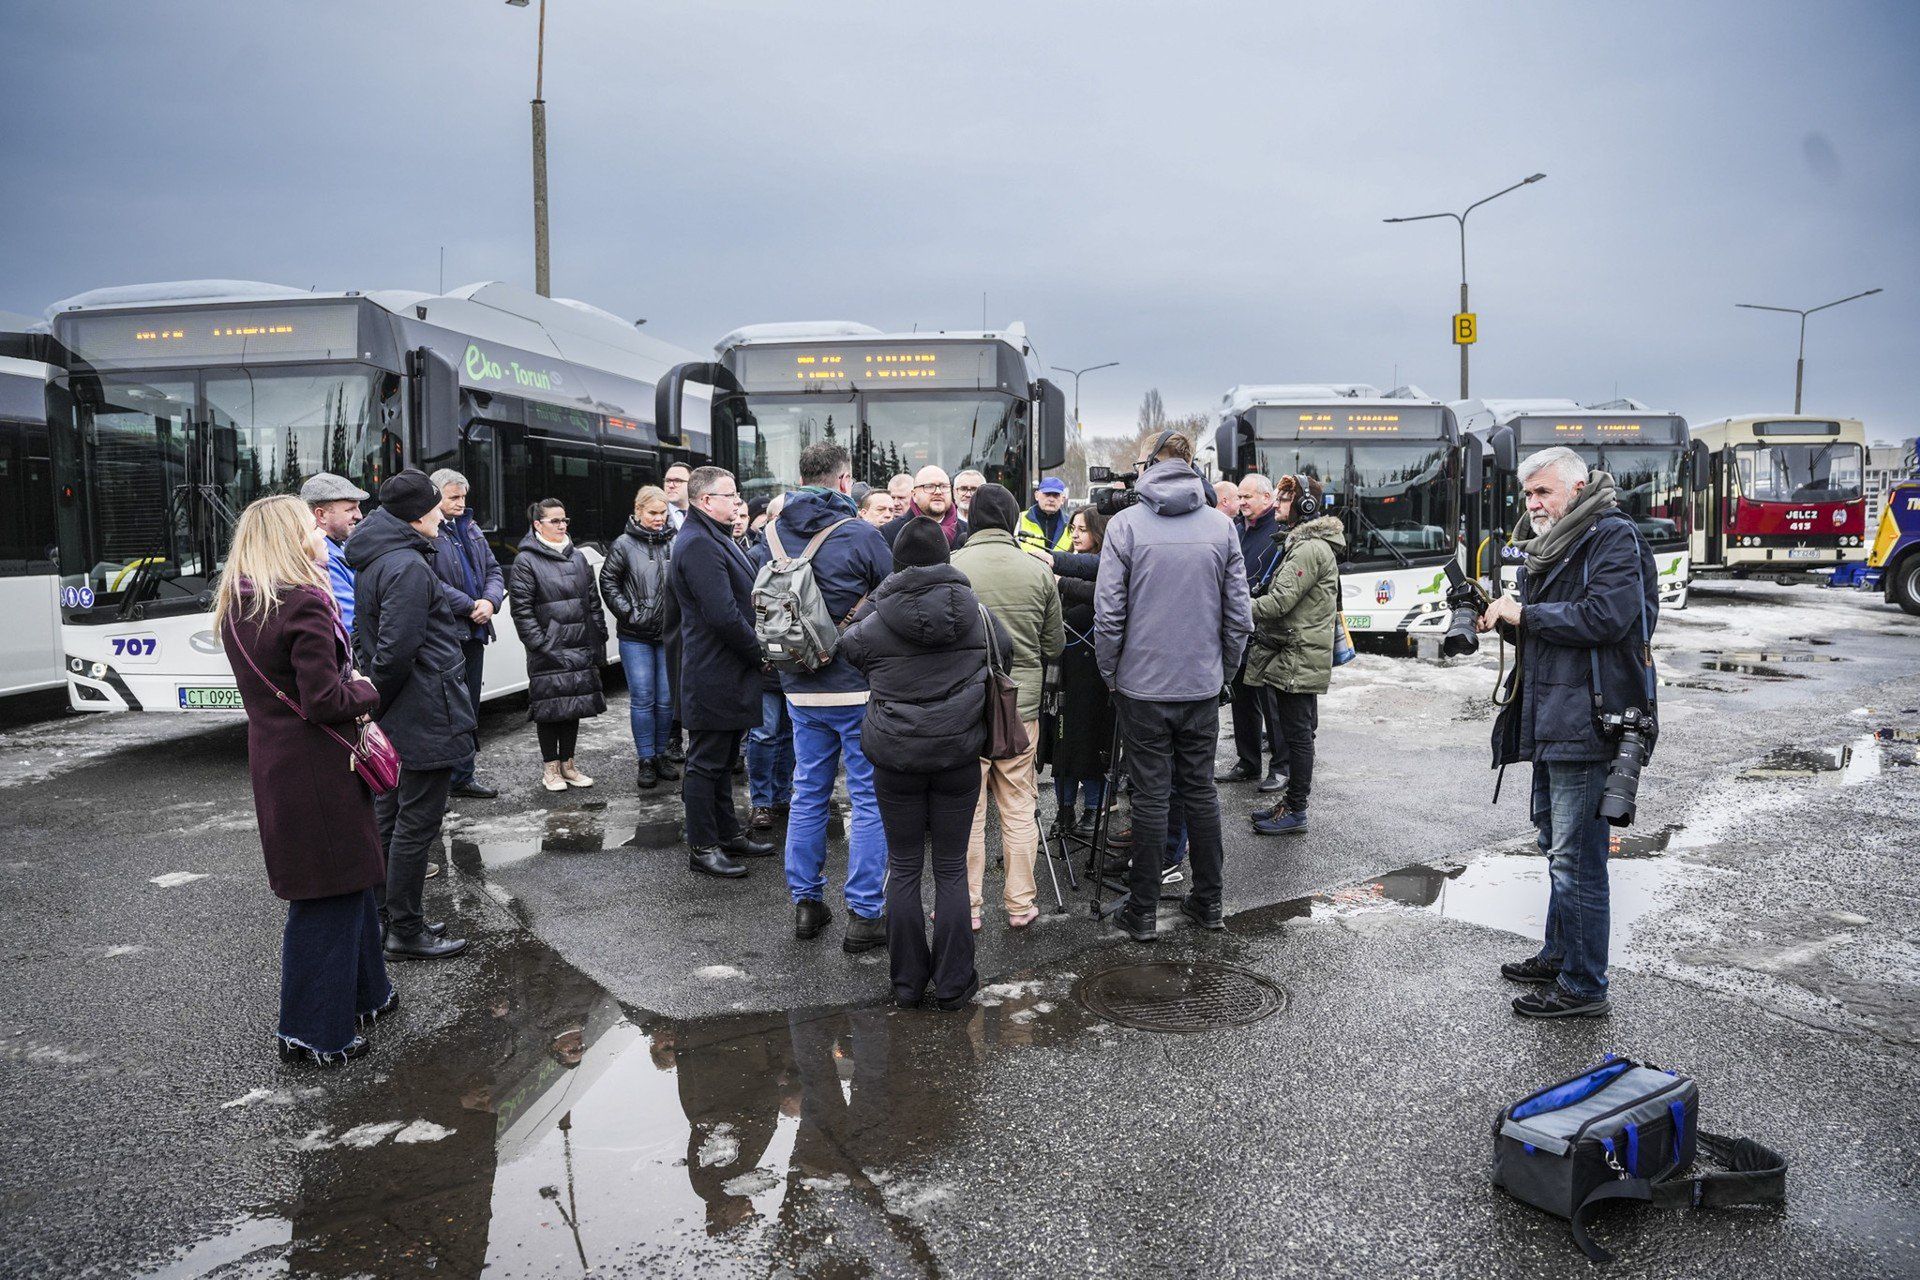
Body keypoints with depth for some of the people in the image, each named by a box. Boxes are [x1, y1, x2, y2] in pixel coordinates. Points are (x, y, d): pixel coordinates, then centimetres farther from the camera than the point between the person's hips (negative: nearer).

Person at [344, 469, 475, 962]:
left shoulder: (371, 560, 12)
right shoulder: (408, 567, -19)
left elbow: (367, 639, 17)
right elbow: (396, 649, -24)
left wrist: (373, 701, 15)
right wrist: (377, 700, -10)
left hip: (394, 717, 10)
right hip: (426, 717, -10)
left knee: (389, 816, 17)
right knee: (416, 824, -2)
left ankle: (386, 917, 29)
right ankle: (406, 933, 6)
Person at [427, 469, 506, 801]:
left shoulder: (471, 530, 16)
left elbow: (494, 571, 17)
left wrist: (490, 601, -3)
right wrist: (470, 606, -15)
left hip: (474, 630, 8)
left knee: (469, 707, 14)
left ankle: (463, 776, 23)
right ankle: (458, 777, -1)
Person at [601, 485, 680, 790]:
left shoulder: (674, 543, 4)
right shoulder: (624, 545, -3)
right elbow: (608, 582, 0)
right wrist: (628, 612, -6)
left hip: (668, 634, 3)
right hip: (635, 636, -2)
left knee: (666, 699, 7)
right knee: (642, 699, 1)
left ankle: (660, 754, 21)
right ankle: (645, 760, 9)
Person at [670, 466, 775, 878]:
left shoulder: (714, 539, 17)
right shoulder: (698, 544, -19)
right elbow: (723, 616, -25)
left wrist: (755, 651, 11)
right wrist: (759, 653, -14)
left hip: (727, 672, 11)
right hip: (713, 677, -11)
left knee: (722, 759, 19)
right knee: (706, 762, -1)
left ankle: (728, 832, 30)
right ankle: (702, 847, 8)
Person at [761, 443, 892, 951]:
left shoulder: (773, 534, 2)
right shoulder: (861, 535, -12)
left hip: (800, 689, 5)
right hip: (859, 686, -5)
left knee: (808, 794, 16)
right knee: (869, 799, 4)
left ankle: (805, 901, 23)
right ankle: (863, 915, 7)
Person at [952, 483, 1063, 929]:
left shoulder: (951, 568, -8)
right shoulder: (1039, 572, 0)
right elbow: (1053, 647, 7)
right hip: (1022, 705, 2)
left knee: (967, 808, 7)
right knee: (1019, 806, 12)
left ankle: (967, 906, 15)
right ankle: (1020, 904, 20)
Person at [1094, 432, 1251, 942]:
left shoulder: (1126, 524, -8)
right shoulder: (1221, 525, 1)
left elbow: (1108, 614, -10)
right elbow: (1239, 614, 2)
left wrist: (1110, 673, 3)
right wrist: (1224, 671, 14)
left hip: (1143, 685, -3)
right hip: (1202, 685, 3)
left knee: (1150, 797, 4)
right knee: (1200, 790, 14)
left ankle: (1143, 913, 12)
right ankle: (1208, 902, 23)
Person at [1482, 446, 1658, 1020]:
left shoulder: (1614, 538, -10)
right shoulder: (1546, 547, 16)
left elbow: (1604, 617, -24)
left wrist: (1524, 614, -17)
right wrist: (1504, 619, 0)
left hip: (1586, 721, -10)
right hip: (1549, 720, 10)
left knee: (1576, 855, -6)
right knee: (1555, 840, 20)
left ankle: (1584, 987, 4)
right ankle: (1559, 954, 35)